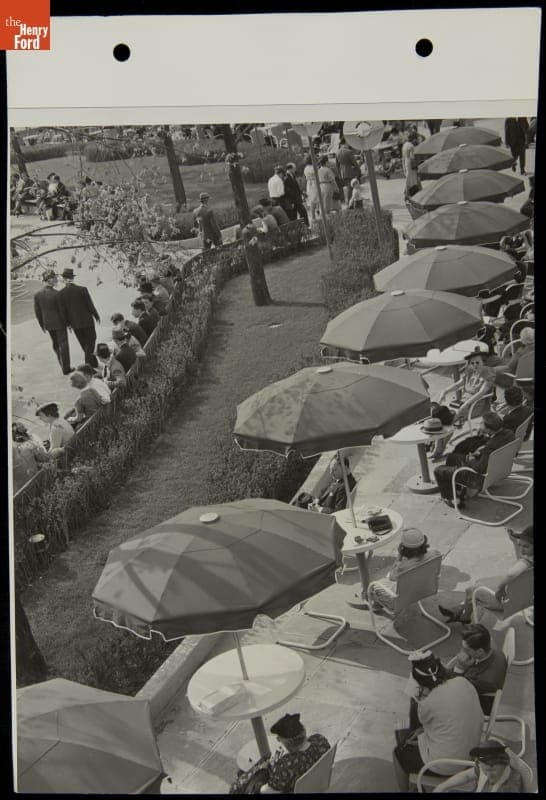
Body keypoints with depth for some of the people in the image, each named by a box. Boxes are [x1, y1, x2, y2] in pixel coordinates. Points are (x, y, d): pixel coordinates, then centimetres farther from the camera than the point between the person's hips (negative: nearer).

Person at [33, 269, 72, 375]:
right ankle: (66, 368, 16)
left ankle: (63, 364, 33)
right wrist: (68, 323, -1)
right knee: (63, 344, 9)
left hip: (48, 324, 5)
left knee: (55, 344, 22)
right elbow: (62, 310, -16)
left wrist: (42, 326, 12)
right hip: (59, 323, -5)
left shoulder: (37, 294, -7)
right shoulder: (57, 294, -23)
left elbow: (37, 312, 0)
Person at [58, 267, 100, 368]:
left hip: (75, 323, 3)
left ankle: (93, 362, 30)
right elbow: (90, 305, -12)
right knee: (91, 340, 14)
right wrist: (97, 316, 4)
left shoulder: (61, 293, -11)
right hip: (86, 320, -3)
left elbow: (63, 310, -5)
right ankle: (88, 364, 3)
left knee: (84, 343, 20)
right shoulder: (82, 290, -18)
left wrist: (68, 323, 9)